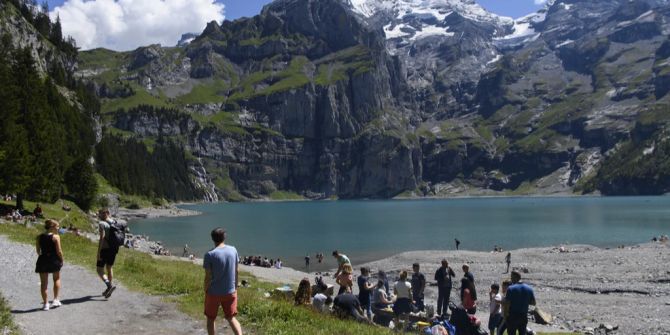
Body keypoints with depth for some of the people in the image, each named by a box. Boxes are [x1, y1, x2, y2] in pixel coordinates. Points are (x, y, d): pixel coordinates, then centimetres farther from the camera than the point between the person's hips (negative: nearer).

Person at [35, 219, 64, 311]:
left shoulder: (39, 237, 2)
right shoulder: (56, 237, -11)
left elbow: (38, 251, 5)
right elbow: (59, 251, -12)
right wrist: (61, 260, 1)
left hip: (43, 260, 3)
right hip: (54, 259, -3)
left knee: (44, 283, 9)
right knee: (57, 279, 18)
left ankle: (45, 303, 11)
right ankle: (56, 300, 13)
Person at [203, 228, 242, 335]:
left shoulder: (210, 255, -14)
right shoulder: (233, 250, -3)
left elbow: (208, 277, -12)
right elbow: (236, 272, 4)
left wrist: (205, 292, 1)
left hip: (214, 293, -3)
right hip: (230, 292, 3)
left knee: (210, 319, 16)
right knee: (231, 317, 14)